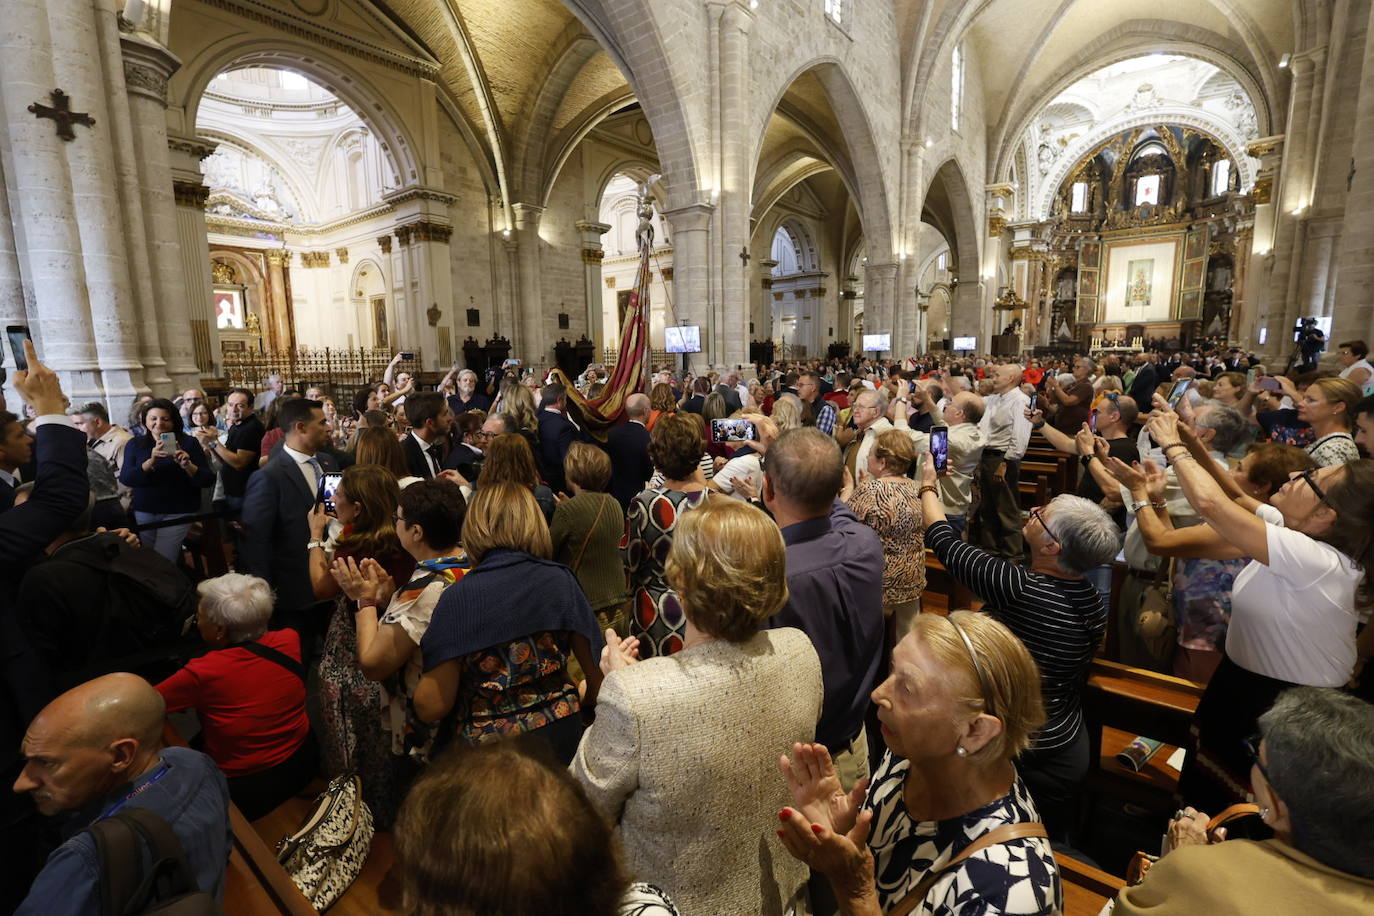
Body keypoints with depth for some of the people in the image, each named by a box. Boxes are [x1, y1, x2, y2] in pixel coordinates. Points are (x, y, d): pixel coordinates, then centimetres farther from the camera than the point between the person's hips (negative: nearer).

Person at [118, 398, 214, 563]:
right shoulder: (135, 444, 5)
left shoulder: (188, 443, -2)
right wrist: (151, 461, -23)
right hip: (144, 512, 3)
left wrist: (188, 466, -26)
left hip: (178, 512, -3)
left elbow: (208, 480, -8)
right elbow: (125, 479, -8)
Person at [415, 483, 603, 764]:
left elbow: (431, 707, -12)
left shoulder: (458, 597, -15)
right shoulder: (560, 580, -9)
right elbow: (599, 671, -4)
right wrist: (585, 704, 17)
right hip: (561, 738, 2)